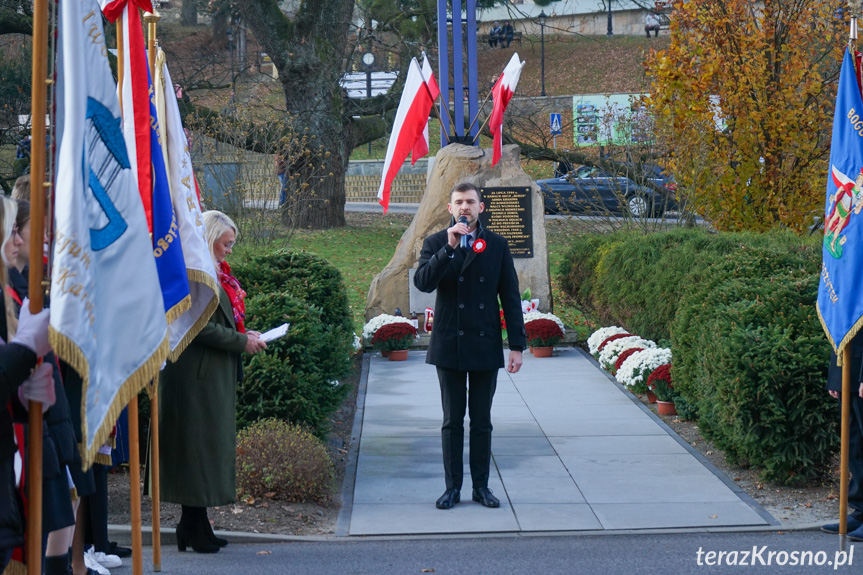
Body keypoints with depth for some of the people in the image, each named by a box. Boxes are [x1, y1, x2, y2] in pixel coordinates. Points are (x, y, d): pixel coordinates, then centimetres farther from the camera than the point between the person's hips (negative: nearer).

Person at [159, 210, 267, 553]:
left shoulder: (214, 273, 16)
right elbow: (201, 328, -21)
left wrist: (244, 335, 8)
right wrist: (241, 342, -14)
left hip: (213, 377, 10)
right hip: (197, 375, -10)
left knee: (207, 448, 12)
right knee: (198, 446, -5)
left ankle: (195, 526, 17)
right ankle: (193, 528, 1)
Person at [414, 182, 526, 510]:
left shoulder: (497, 246, 4)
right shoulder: (435, 243, 2)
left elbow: (510, 297, 3)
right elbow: (423, 282, -16)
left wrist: (517, 345, -2)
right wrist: (449, 248, -23)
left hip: (485, 347, 1)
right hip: (450, 346, -1)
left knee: (482, 422, 7)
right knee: (452, 421, 6)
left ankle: (481, 486, 15)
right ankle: (453, 486, 13)